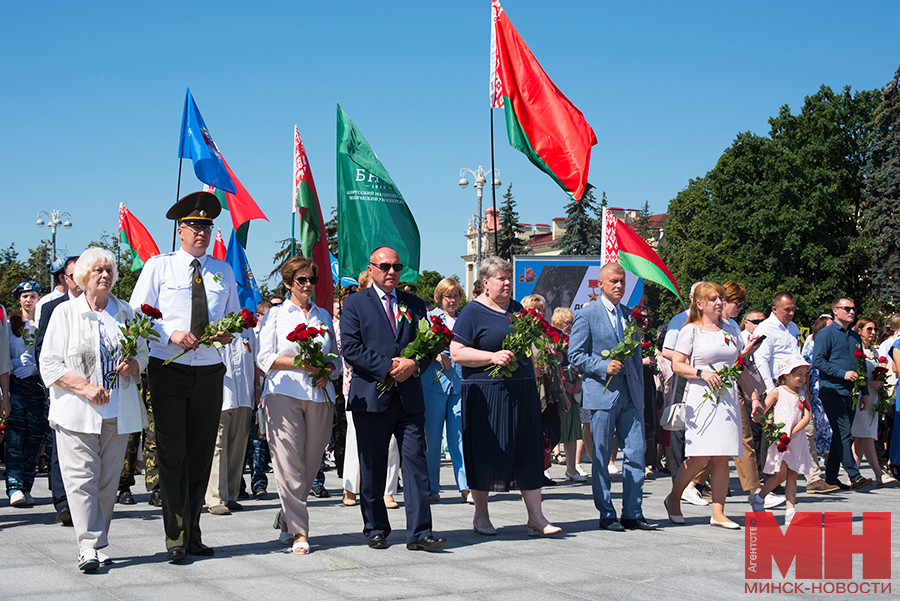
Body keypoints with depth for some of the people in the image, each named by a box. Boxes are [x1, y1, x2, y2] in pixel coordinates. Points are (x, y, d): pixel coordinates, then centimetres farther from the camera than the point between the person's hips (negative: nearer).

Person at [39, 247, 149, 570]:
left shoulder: (126, 313, 13)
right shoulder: (65, 313, 4)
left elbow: (143, 352, 20)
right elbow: (49, 364, -2)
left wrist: (132, 365, -5)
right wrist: (85, 388, -14)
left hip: (118, 412, 3)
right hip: (77, 411, -3)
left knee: (108, 480, 4)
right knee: (82, 477, -10)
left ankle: (99, 544, 13)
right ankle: (89, 547, -11)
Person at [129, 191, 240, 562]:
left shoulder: (223, 272, 14)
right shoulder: (158, 266, 2)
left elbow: (235, 317, 20)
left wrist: (229, 333, -4)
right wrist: (172, 334, -17)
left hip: (209, 372, 4)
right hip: (169, 369, -3)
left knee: (201, 455, 8)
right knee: (172, 454, -6)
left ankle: (193, 534, 18)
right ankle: (176, 538, -2)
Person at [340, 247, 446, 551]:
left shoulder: (415, 305, 15)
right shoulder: (355, 303, 4)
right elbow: (351, 348, -6)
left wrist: (414, 364, -8)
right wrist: (388, 366, -15)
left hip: (409, 397, 3)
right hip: (371, 397, -2)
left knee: (416, 463, -4)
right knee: (372, 469, 6)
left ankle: (419, 532, -3)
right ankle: (376, 530, 18)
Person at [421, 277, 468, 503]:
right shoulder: (429, 317, 7)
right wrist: (436, 355, -18)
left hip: (460, 384, 2)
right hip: (434, 381, -2)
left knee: (460, 435, -4)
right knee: (432, 437, 1)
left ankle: (466, 487, -4)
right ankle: (431, 488, 9)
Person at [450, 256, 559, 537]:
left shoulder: (517, 309, 15)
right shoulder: (472, 312, -4)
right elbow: (457, 353, -11)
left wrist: (533, 382, 12)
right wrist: (493, 356, -20)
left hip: (522, 391, 6)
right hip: (486, 394, -6)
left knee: (528, 451, 3)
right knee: (485, 453, 0)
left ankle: (536, 518, 5)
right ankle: (481, 516, 14)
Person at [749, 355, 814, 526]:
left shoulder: (802, 395, 10)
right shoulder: (777, 392, -1)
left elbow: (806, 418, 0)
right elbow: (761, 413, -5)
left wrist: (791, 433, -13)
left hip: (797, 439, 4)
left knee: (792, 475, 2)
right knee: (781, 474, -8)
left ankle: (790, 512, 3)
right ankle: (758, 498, 14)